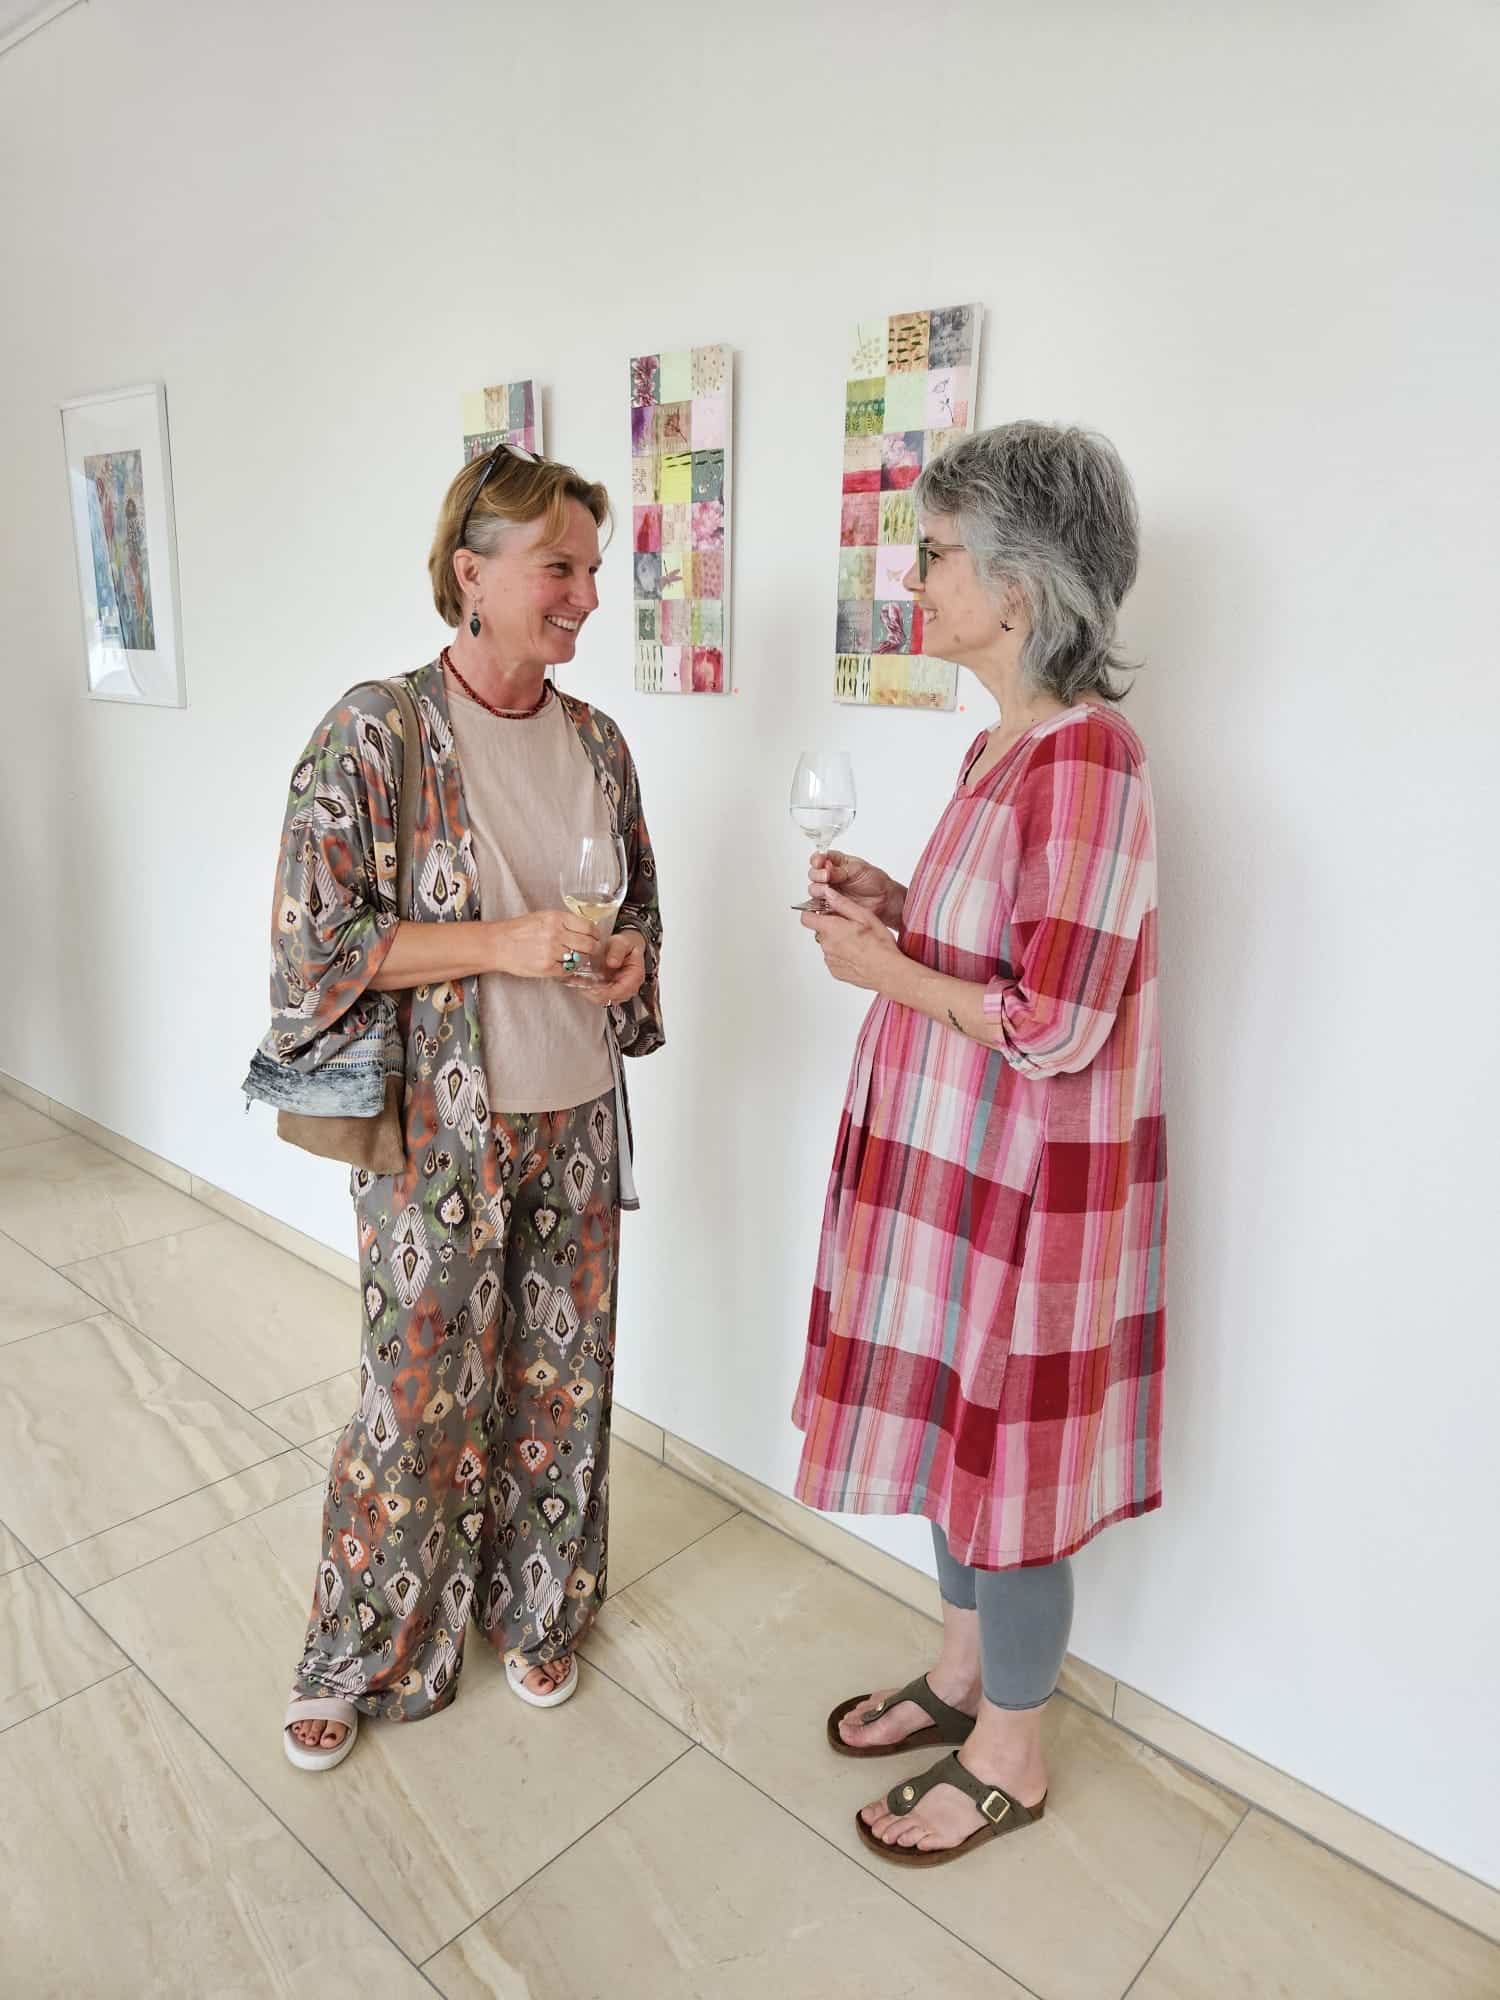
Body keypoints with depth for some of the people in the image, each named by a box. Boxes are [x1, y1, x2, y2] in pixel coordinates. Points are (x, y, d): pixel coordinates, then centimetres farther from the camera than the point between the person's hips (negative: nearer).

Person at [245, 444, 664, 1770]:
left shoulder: (597, 741, 5)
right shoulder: (375, 733, -11)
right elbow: (317, 932, -13)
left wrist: (629, 958, -6)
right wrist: (508, 941, -21)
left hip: (577, 1116, 5)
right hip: (438, 1127, -5)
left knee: (561, 1380, 16)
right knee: (421, 1397, 8)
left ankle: (535, 1611, 41)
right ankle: (363, 1657, 34)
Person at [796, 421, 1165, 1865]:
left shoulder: (1085, 757, -22)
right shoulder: (1003, 746, 7)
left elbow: (1058, 1023, -24)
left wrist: (885, 968, -15)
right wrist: (895, 904, 3)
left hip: (1025, 1179, -9)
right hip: (949, 1157, 9)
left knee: (1004, 1453, 9)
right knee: (953, 1425, 22)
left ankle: (1007, 1758, 35)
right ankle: (962, 1674, 46)